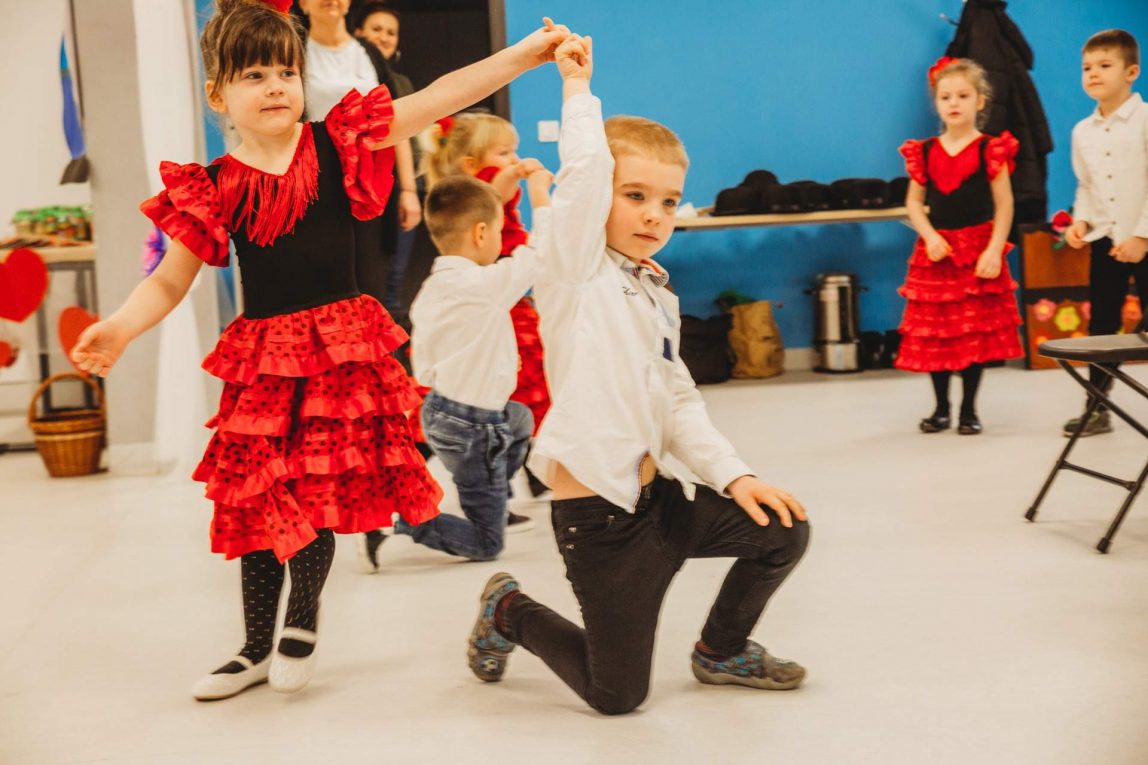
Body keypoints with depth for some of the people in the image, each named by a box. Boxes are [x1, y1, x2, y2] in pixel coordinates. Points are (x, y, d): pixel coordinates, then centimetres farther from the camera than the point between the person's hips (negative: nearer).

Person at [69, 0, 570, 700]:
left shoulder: (339, 145, -1)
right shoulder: (212, 189, 0)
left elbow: (439, 99, -5)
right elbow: (169, 282, 4)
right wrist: (121, 328, -16)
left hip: (341, 347, -1)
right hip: (262, 360, 1)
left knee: (316, 493, -4)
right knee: (260, 503, 8)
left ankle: (303, 617, 25)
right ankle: (258, 649, 27)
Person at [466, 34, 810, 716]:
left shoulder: (658, 295, 13)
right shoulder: (575, 271, -10)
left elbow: (678, 402, 13)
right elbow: (585, 170, -24)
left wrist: (733, 474, 1)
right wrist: (579, 87, -10)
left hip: (659, 494, 7)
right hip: (597, 514, -7)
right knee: (618, 696, 0)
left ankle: (722, 650, 24)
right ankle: (510, 612, 27)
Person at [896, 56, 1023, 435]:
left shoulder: (991, 150, -3)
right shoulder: (924, 152, 4)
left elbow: (1004, 205, -5)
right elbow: (914, 202, 7)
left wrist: (994, 251, -13)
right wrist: (930, 236, -9)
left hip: (977, 249, -2)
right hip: (936, 251, 3)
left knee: (977, 331, 1)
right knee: (935, 332, 5)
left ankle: (969, 409, 13)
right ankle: (941, 408, 18)